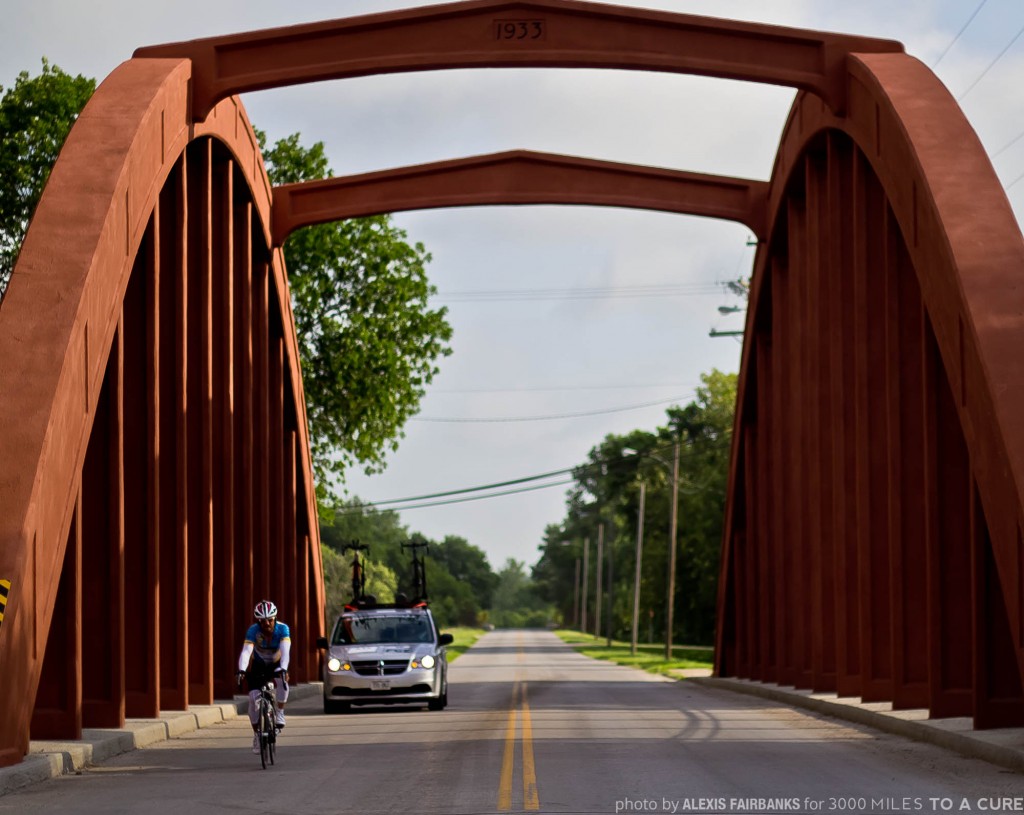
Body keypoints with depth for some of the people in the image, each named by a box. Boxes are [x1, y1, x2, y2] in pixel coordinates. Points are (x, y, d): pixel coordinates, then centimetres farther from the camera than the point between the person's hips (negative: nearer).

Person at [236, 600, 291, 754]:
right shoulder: (253, 631, -27)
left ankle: (280, 713, -15)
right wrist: (241, 670, -56)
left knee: (282, 680, -34)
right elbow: (246, 651, -39)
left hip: (276, 664, 0)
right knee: (254, 698, -15)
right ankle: (256, 734, 2)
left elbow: (285, 650, -39)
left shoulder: (282, 629, -27)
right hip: (258, 666, 0)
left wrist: (283, 669, -56)